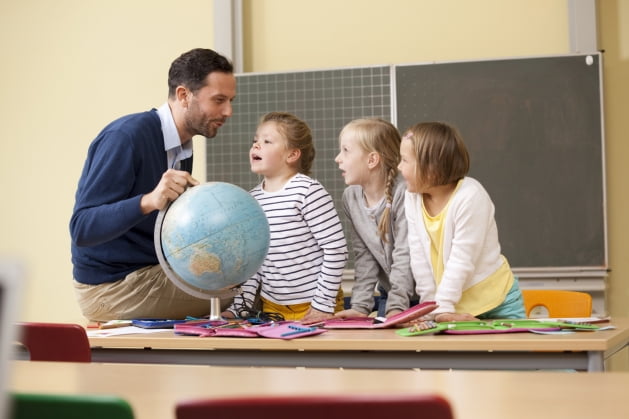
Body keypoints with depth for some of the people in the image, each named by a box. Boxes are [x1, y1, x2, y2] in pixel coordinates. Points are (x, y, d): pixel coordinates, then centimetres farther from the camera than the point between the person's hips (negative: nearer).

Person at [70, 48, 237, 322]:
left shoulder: (183, 147, 7)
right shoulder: (127, 136, -19)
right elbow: (82, 229, -25)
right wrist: (147, 201, -40)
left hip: (150, 273, 9)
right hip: (111, 286, -9)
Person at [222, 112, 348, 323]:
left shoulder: (307, 191, -13)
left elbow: (336, 248, -14)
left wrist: (324, 304, -15)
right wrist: (239, 307, 2)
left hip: (311, 309, -5)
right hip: (271, 307, 5)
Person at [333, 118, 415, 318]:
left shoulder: (403, 192, -22)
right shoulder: (351, 197, -2)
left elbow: (405, 256, -23)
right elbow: (363, 257, -1)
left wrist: (396, 307, -27)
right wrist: (360, 306, -9)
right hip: (387, 292, 6)